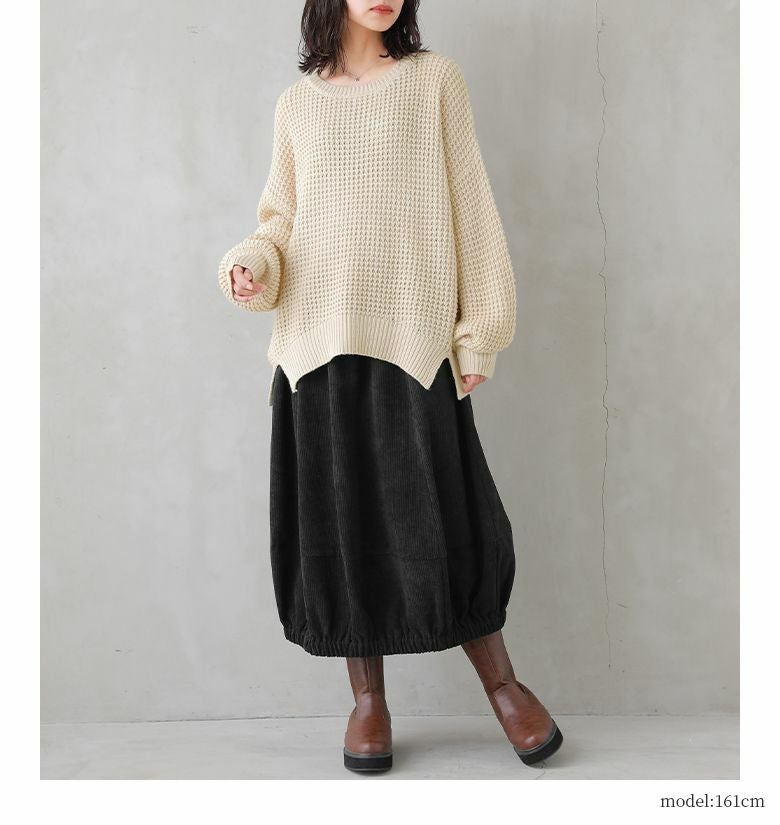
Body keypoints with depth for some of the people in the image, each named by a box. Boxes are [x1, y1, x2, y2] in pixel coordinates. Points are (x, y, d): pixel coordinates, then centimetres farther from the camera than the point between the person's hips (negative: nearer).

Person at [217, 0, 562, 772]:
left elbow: (468, 199, 3)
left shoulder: (433, 78, 7)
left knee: (439, 515, -2)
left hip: (412, 336, -2)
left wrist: (479, 330, -3)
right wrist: (251, 265, -6)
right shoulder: (297, 102, 13)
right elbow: (279, 217, 17)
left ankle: (501, 682, 18)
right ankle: (367, 697, 20)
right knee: (339, 520, 4)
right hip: (318, 338, 3)